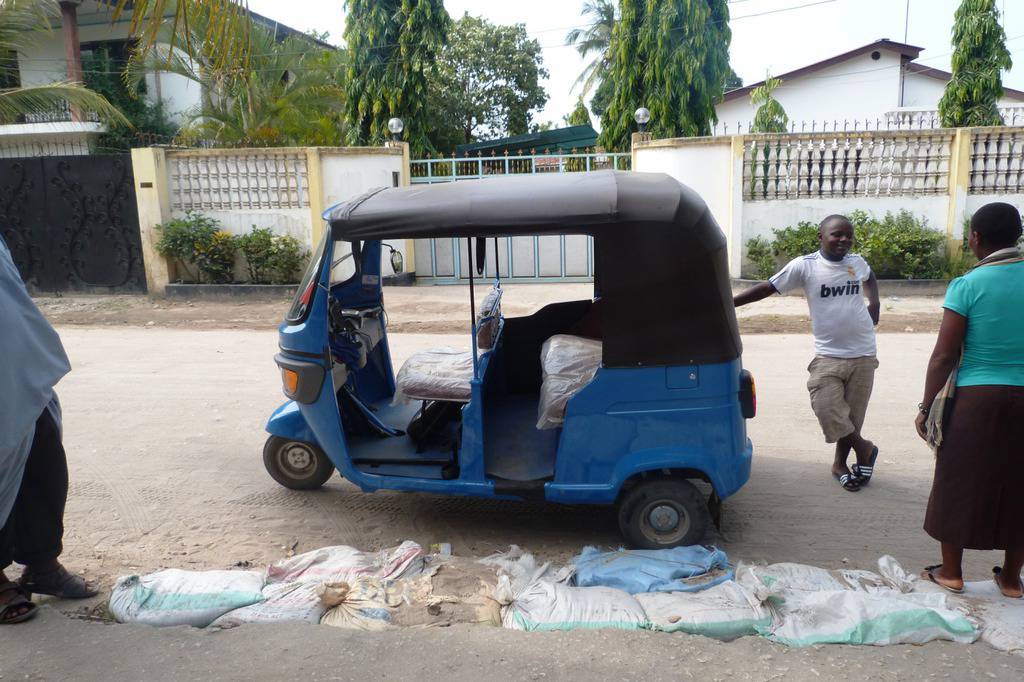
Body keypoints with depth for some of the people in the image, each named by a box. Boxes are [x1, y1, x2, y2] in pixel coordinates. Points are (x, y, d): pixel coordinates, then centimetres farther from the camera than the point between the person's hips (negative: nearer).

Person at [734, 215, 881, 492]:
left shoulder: (857, 262, 3)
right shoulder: (805, 265, -9)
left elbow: (870, 279, 28)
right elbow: (767, 287, -10)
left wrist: (874, 305, 12)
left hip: (863, 355, 2)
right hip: (828, 356, -2)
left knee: (852, 414, 8)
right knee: (828, 411, -10)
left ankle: (840, 464, 29)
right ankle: (864, 449, 17)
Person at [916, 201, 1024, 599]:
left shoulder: (967, 286, -11)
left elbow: (944, 356, -11)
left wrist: (926, 407, -2)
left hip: (976, 399, -3)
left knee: (960, 482, 11)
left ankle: (951, 572, 23)